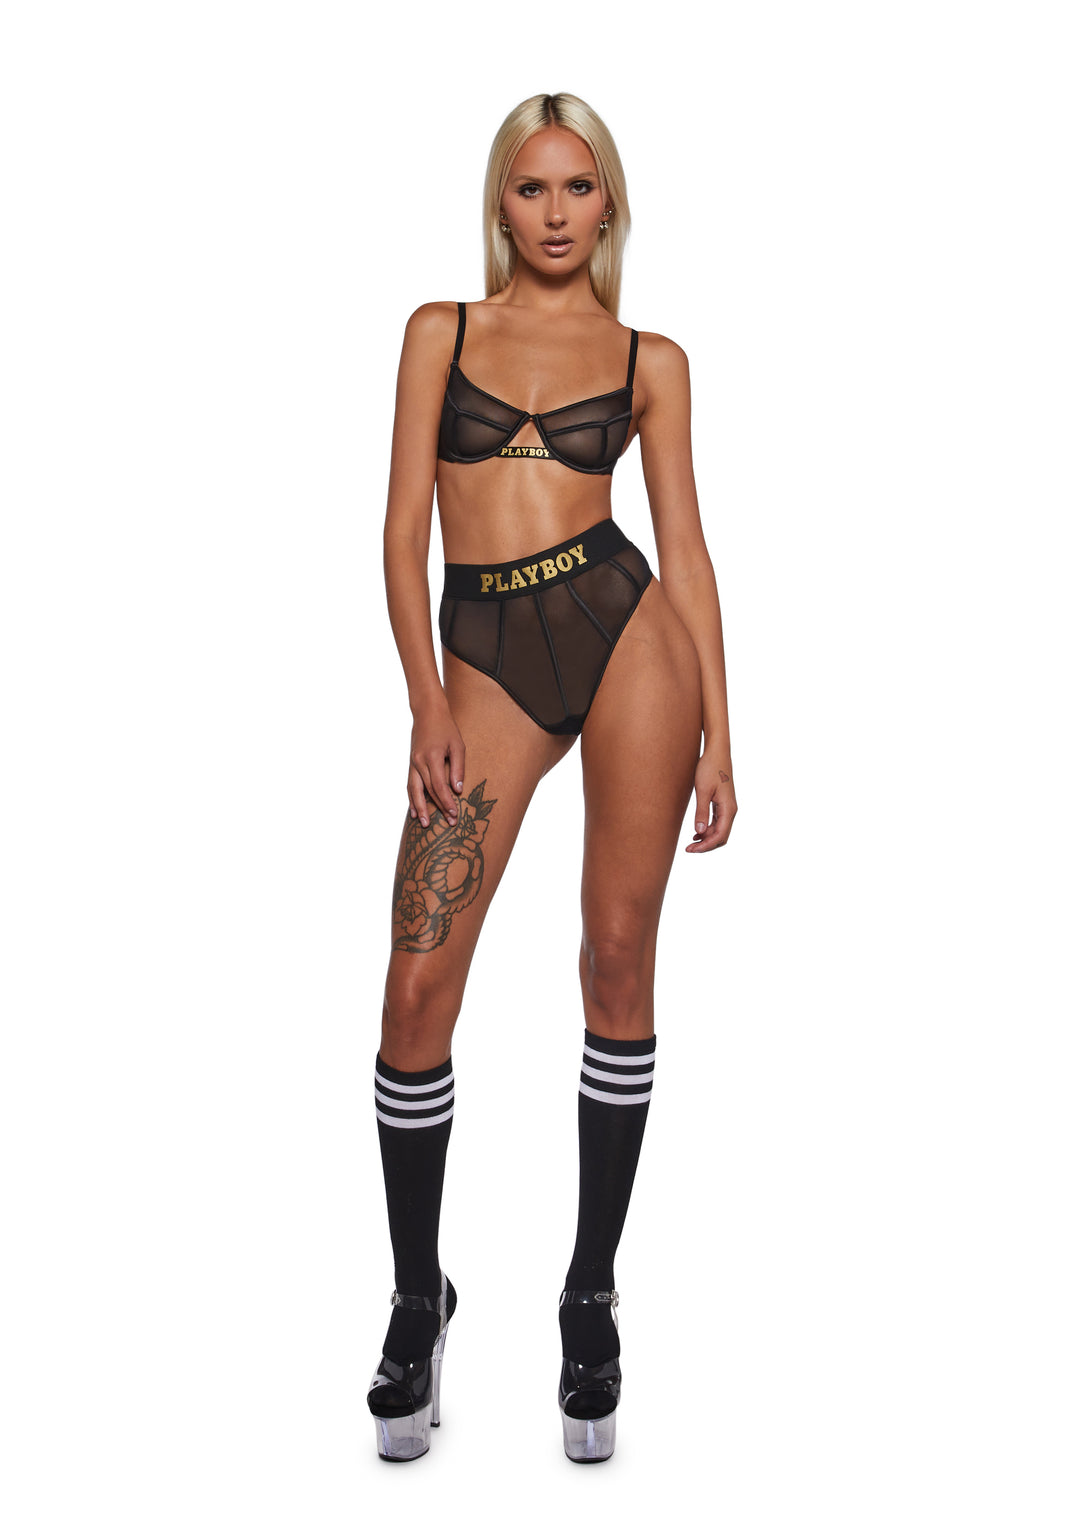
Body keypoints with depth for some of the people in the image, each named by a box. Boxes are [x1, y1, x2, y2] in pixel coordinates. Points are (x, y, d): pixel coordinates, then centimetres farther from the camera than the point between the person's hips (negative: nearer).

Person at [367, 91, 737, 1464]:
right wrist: (426, 704, -6)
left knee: (619, 964, 1)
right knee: (418, 990, -6)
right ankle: (418, 1299, 14)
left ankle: (591, 1295, 17)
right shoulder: (441, 332, 12)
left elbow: (685, 548, 7)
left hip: (625, 630, 0)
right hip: (485, 658, 0)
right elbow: (405, 526, 5)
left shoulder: (650, 359, 11)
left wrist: (716, 730, 0)